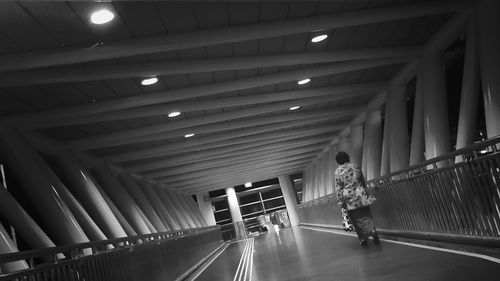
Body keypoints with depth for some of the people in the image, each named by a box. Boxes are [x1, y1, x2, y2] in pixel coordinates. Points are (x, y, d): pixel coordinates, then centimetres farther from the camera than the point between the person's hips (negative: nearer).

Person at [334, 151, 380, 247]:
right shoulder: (355, 167, 2)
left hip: (349, 198, -1)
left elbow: (338, 189, -6)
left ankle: (363, 239, 10)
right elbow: (362, 181, 12)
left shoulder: (338, 172, -5)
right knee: (366, 215, 8)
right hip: (360, 196, 1)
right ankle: (373, 231, -14)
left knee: (356, 219, 8)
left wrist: (341, 201, 0)